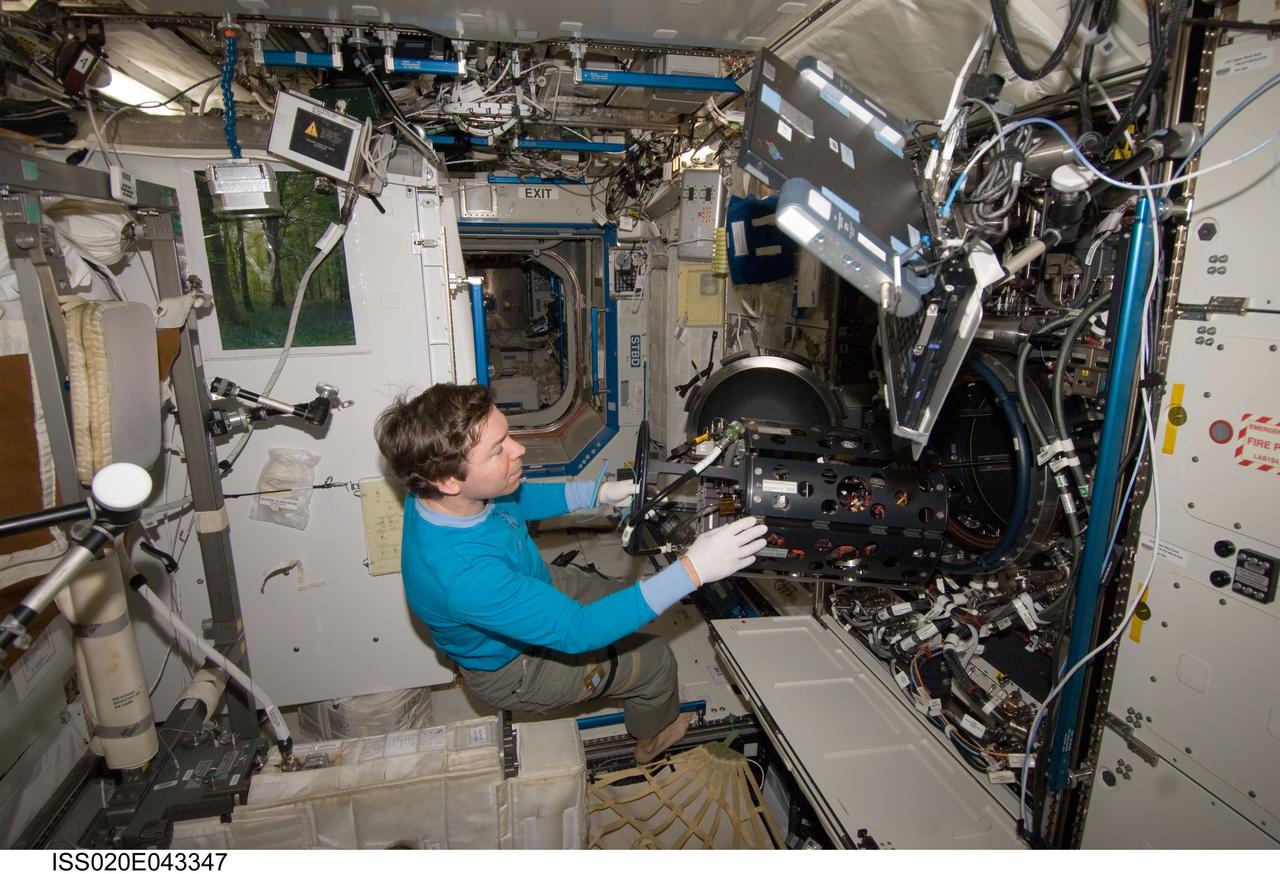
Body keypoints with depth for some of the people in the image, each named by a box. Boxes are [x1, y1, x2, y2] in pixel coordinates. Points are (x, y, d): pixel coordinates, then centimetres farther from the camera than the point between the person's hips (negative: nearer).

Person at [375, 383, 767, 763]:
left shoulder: (444, 494, -22)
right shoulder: (462, 575, -46)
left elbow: (517, 500, 1)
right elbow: (578, 630, -39)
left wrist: (600, 492, -8)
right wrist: (691, 571, -42)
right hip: (511, 667, -7)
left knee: (629, 598, 20)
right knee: (654, 659, 6)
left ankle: (648, 694, 51)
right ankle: (652, 737, 41)